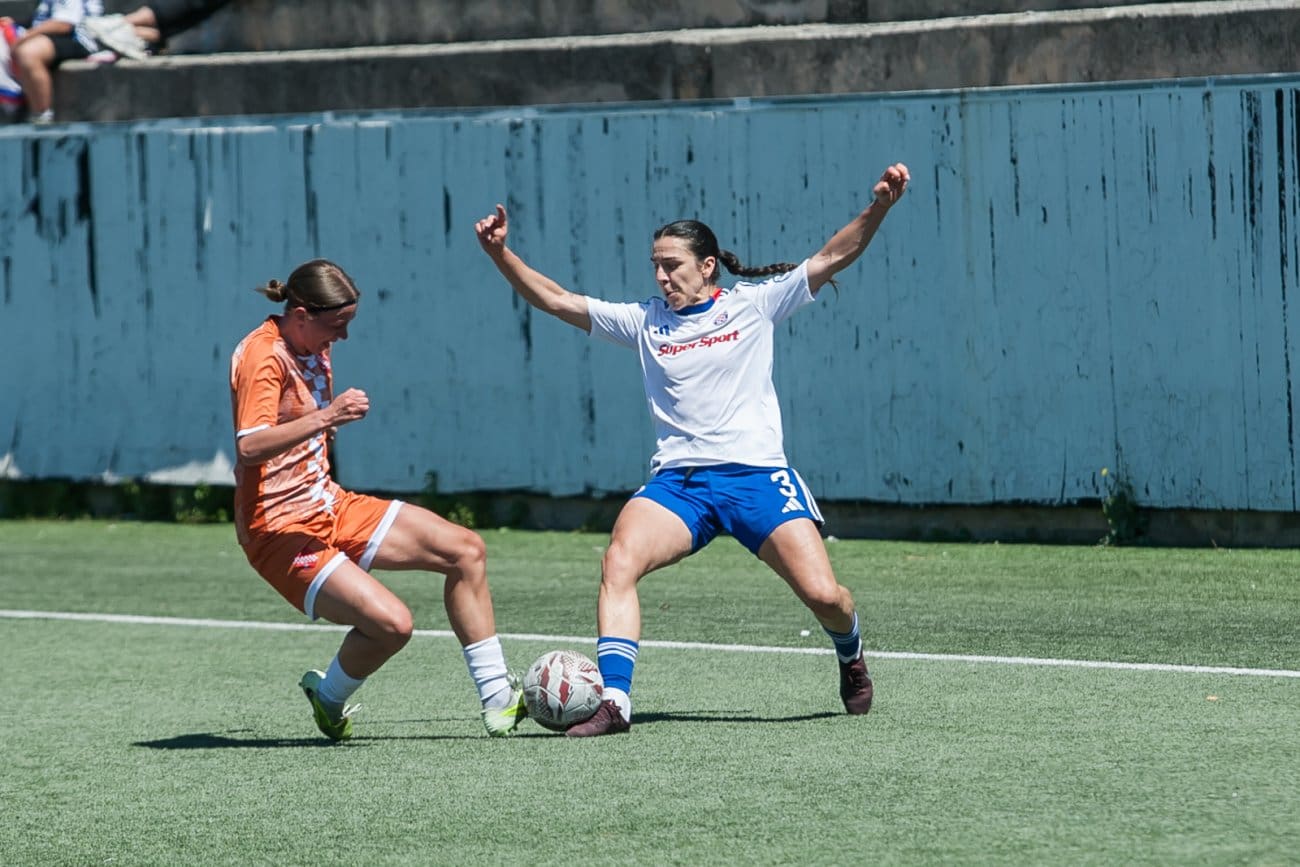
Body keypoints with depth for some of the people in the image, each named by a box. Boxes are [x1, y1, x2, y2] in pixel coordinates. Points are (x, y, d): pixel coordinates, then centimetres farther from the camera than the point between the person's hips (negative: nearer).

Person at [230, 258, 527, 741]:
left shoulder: (313, 348, 10)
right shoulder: (263, 356, -19)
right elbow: (249, 446, -36)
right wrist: (324, 418, -41)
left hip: (328, 506, 10)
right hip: (281, 530, -10)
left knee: (465, 550, 4)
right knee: (390, 623, -26)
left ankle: (497, 700, 9)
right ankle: (328, 697, 5)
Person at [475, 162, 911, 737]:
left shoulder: (753, 304, 6)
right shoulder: (643, 322, 12)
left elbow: (834, 257, 1)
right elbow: (555, 300, 11)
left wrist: (878, 207, -13)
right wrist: (500, 254, -2)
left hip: (757, 474, -2)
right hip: (677, 481, 2)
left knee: (823, 595, -13)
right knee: (619, 561, -26)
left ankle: (851, 662, 23)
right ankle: (613, 701, -29)